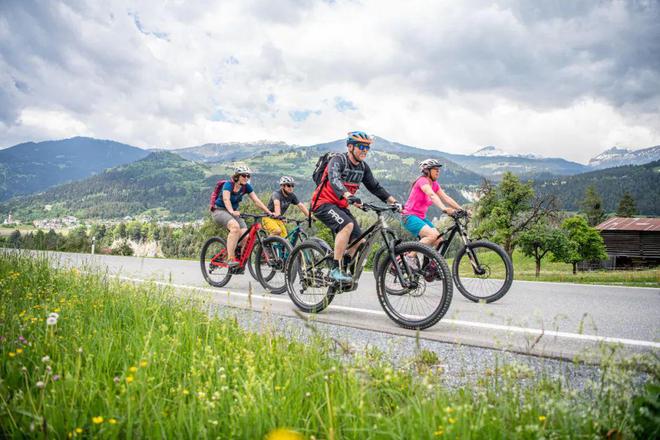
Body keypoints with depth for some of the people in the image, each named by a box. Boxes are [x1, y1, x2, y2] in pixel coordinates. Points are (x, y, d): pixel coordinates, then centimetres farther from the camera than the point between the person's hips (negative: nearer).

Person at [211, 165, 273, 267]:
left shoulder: (246, 187, -3)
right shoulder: (228, 184, -19)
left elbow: (256, 201, -7)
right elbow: (226, 199, -35)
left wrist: (269, 212, -18)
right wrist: (232, 212, -53)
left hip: (234, 212, 6)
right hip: (219, 210, -6)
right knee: (235, 226, -36)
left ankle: (241, 262, 2)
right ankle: (230, 259, -35)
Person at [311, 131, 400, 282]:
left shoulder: (363, 167, 4)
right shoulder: (338, 160, -19)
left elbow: (375, 186, 9)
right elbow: (334, 180, -37)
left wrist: (393, 201, -2)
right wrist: (350, 197, -54)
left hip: (340, 206, 8)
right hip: (323, 203, -8)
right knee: (347, 225, -32)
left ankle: (341, 270, 14)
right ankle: (336, 269, -26)